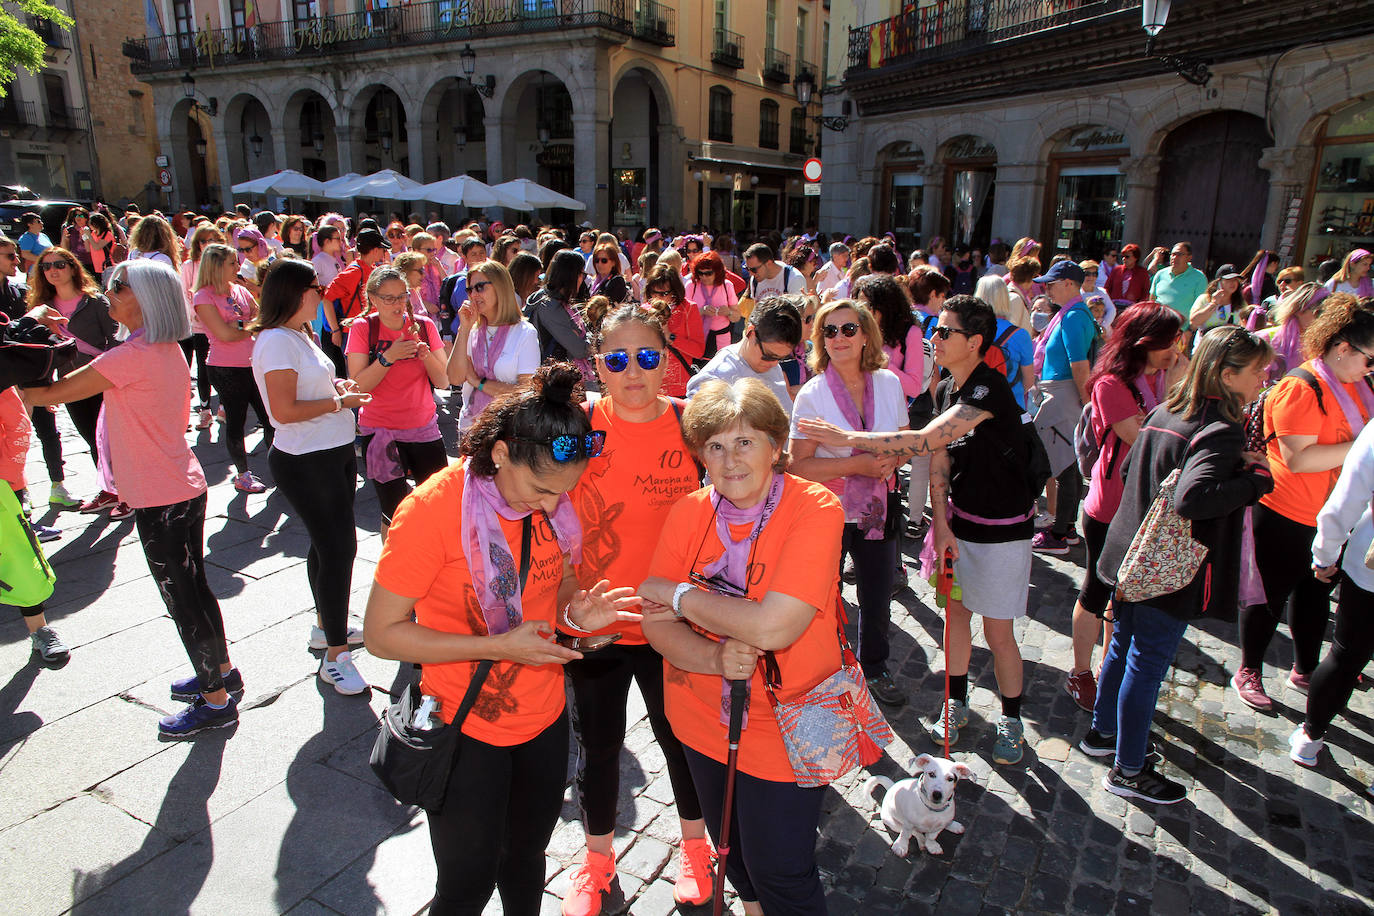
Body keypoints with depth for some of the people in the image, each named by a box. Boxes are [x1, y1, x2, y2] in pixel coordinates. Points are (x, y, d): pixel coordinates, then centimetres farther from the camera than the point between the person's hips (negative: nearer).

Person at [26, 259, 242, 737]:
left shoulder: (133, 356, -21)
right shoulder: (169, 350, 7)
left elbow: (50, 394, -18)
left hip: (160, 500, -9)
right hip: (185, 487, 9)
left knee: (182, 599, 3)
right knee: (193, 588, 21)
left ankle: (216, 701, 17)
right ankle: (221, 672, 36)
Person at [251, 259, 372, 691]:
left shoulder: (299, 335, 13)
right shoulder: (276, 341, -18)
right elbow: (285, 410, -24)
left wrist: (337, 386, 7)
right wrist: (338, 402, -14)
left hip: (334, 453, 10)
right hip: (305, 463, -10)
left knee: (327, 543, 19)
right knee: (338, 548, -7)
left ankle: (327, 626, 36)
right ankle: (335, 657, 3)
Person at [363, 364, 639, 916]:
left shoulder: (553, 501, -8)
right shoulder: (434, 509, -24)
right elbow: (381, 633, -18)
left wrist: (575, 611, -16)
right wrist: (498, 646, -26)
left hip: (544, 718, 5)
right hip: (466, 728, -4)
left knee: (526, 859, 24)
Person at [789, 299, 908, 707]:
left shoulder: (889, 383, -1)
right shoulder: (812, 394, -13)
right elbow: (800, 465, -16)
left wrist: (890, 461, -11)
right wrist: (858, 464, -23)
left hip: (877, 509, 4)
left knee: (878, 597, 17)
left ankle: (874, 667, 43)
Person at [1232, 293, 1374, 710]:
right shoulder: (1301, 389, -21)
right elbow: (1298, 458, -29)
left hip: (1332, 517, 9)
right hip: (1288, 518, -9)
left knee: (1315, 593, 21)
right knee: (1271, 596, 6)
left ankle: (1305, 669, 38)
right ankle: (1248, 671, 24)